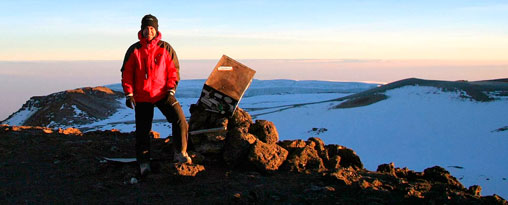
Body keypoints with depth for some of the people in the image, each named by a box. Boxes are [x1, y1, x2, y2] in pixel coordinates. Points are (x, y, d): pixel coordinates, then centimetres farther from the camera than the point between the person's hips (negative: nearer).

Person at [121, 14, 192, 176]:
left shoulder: (165, 48, 1)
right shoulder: (134, 50, 1)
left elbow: (174, 70, 4)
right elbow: (127, 73, 5)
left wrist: (171, 90, -6)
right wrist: (129, 94, -2)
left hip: (163, 94, 0)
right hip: (142, 97, 0)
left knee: (180, 120, -16)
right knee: (143, 131, 3)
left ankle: (180, 153, -3)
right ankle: (144, 162, 17)